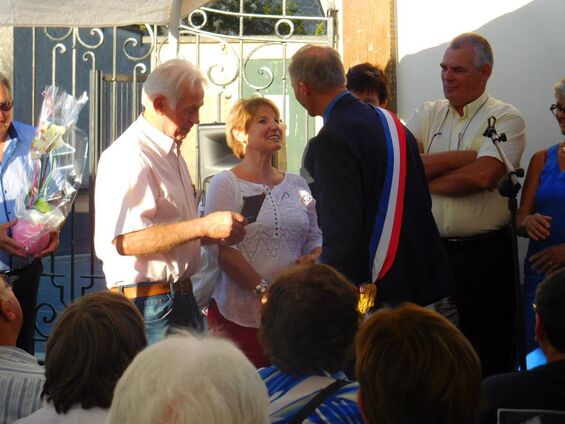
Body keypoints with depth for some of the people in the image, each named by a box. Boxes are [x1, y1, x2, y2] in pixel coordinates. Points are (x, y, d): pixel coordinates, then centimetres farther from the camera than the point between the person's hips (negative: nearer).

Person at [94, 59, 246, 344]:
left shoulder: (171, 153, 18)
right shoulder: (130, 156, -15)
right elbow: (124, 240, -27)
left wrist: (215, 234, 8)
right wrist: (203, 226, -26)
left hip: (181, 297, 10)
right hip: (148, 306, -10)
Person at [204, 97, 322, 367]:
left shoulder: (297, 184, 15)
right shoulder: (225, 184, -1)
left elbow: (315, 238, 20)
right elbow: (223, 249, -9)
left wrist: (314, 259, -4)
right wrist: (265, 291, -16)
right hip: (239, 316, -4)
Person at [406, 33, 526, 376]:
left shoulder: (506, 118, -3)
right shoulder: (428, 115, 11)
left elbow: (483, 175, -19)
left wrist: (423, 181, -7)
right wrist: (464, 157, -13)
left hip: (484, 255, -4)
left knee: (488, 357, 2)